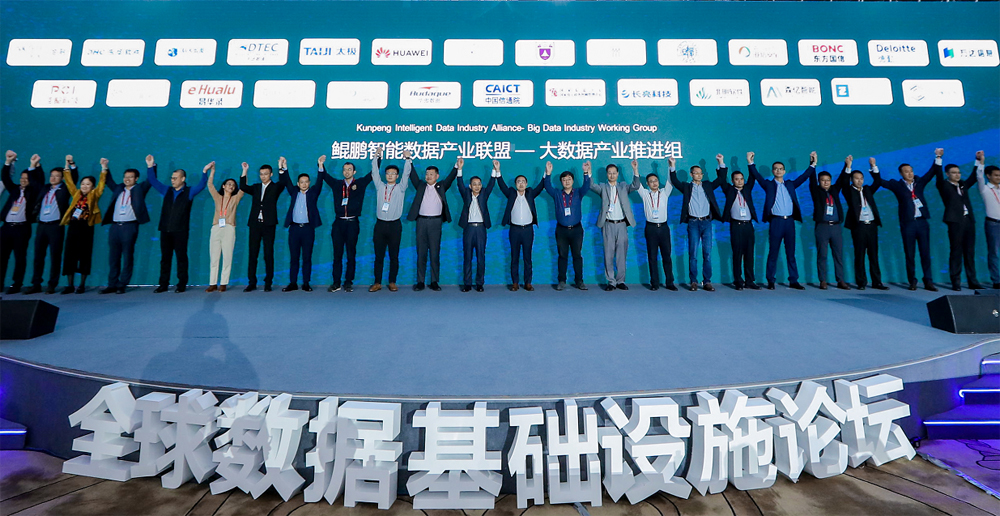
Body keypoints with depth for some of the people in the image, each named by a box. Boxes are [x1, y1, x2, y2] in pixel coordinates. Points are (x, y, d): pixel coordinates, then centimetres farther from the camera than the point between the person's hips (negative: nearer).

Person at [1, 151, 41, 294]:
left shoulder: (32, 191, 5)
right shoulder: (14, 189, 17)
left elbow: (37, 182, -11)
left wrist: (33, 166, -15)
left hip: (22, 228, -5)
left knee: (20, 257, -2)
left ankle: (16, 284, 3)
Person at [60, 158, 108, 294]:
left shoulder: (94, 195, 6)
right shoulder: (76, 194, 14)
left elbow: (102, 183, -2)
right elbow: (69, 181, 17)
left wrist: (104, 168, -10)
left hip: (86, 228, -4)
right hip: (73, 226, 4)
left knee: (84, 255, 0)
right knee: (69, 255, 3)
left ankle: (82, 285, 8)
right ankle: (70, 285, 9)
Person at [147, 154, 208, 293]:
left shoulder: (189, 192, 4)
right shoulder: (167, 191, 17)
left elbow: (202, 185, -8)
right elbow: (153, 181, 23)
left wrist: (205, 172, -20)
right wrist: (150, 167, 16)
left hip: (180, 231, -5)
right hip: (165, 231, 5)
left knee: (181, 257, -1)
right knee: (165, 258, 7)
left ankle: (182, 284, 4)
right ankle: (163, 284, 12)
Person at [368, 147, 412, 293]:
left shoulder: (400, 188, 8)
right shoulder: (380, 187, 12)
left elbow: (406, 174, -1)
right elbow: (375, 172, 6)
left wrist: (408, 159, -10)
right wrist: (376, 157, -2)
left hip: (395, 225, -1)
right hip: (380, 224, 1)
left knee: (394, 256, 2)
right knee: (379, 256, 3)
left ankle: (392, 282, 11)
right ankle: (377, 283, 9)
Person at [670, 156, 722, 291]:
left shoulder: (707, 185, 16)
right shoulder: (687, 187, 8)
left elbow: (721, 179, 15)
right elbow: (675, 182, -5)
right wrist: (673, 167, -16)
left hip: (707, 222, 2)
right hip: (693, 223, -2)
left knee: (707, 253, 2)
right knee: (692, 253, -2)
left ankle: (707, 282, 7)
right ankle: (693, 282, 4)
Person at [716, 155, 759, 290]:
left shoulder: (747, 189, 17)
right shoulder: (729, 190, 8)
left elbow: (753, 178, 10)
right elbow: (722, 180, -2)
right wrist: (721, 163, -10)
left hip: (748, 225, 3)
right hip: (736, 225, -3)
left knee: (749, 254, 4)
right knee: (737, 254, -1)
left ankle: (749, 281, 9)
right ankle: (738, 281, 4)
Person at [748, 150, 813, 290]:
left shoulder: (790, 184, 17)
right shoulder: (768, 184, 6)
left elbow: (804, 176, 15)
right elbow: (757, 176, -4)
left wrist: (813, 164, 6)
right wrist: (751, 164, -14)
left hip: (789, 221, 3)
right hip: (776, 221, -3)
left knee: (791, 253, 7)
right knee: (773, 253, -1)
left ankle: (793, 281, 11)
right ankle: (771, 281, 5)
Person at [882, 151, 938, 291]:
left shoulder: (919, 182, 13)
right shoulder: (897, 185, 3)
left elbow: (932, 172, 14)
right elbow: (881, 182, -5)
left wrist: (938, 157, 6)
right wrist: (874, 167, -13)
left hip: (922, 222, 3)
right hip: (908, 223, -3)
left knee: (926, 253, 3)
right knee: (909, 254, 3)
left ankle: (928, 281, 8)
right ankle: (912, 281, 11)